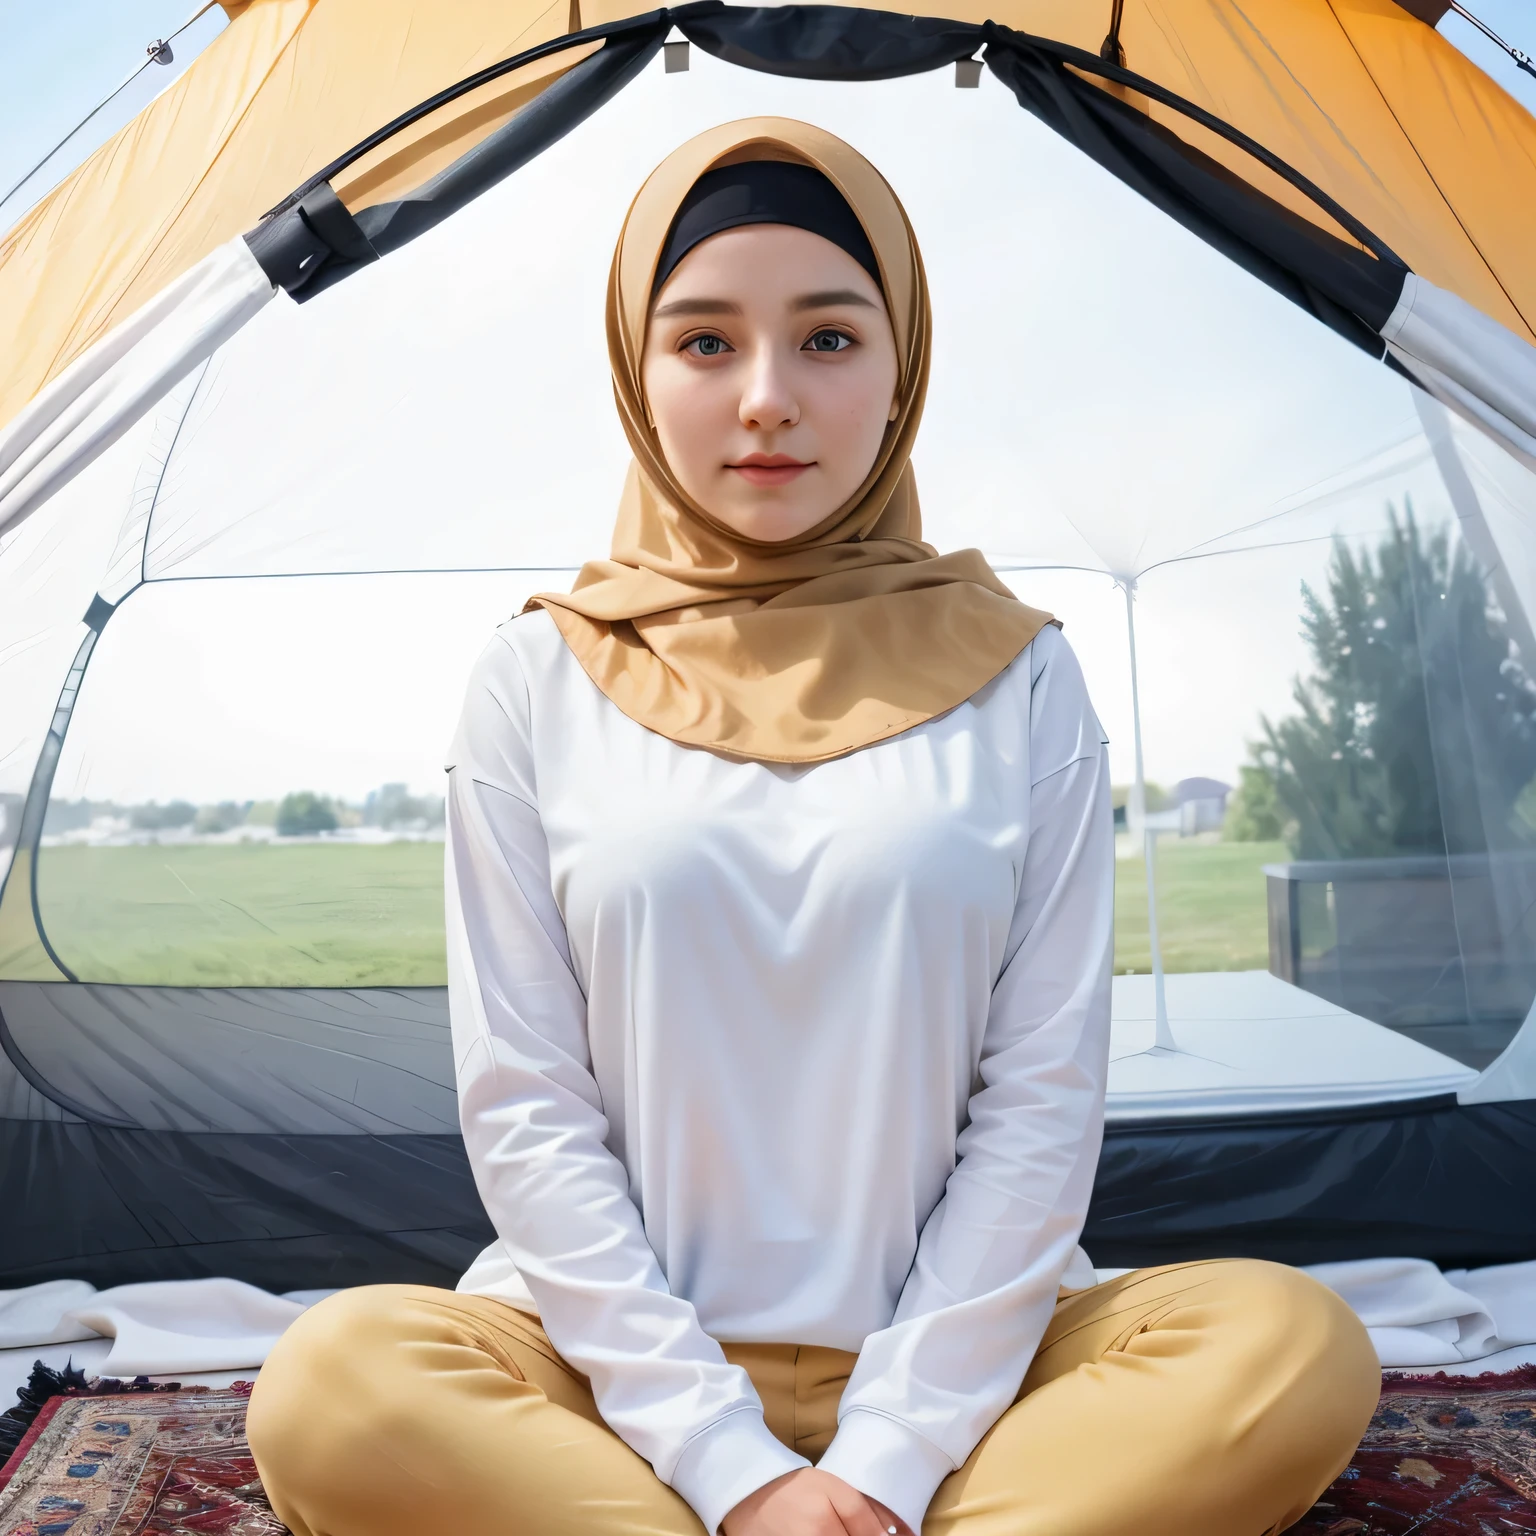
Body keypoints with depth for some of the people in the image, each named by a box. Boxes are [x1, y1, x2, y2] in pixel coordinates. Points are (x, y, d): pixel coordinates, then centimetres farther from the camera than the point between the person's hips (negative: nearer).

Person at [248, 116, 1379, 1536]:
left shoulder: (1018, 680, -2)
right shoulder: (538, 685, -4)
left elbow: (1044, 1091, -4)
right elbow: (523, 1102, -6)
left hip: (945, 1358, 2)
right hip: (629, 1359, -1)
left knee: (1298, 1349, -22)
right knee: (332, 1388, -27)